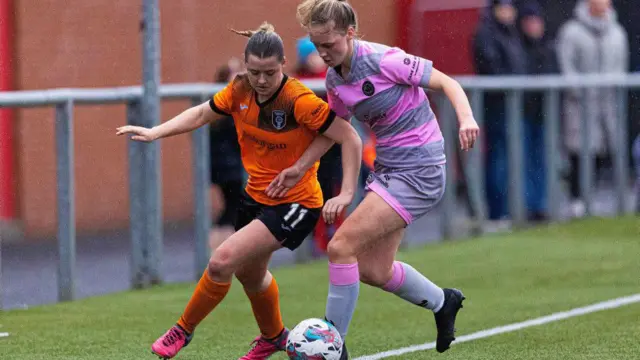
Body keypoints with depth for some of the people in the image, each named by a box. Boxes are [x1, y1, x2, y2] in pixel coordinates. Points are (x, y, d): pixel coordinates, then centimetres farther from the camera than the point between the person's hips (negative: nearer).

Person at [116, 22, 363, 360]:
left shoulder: (299, 101, -26)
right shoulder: (240, 91, -8)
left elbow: (350, 138, -22)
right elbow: (201, 114, 8)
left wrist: (346, 194, -27)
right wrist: (155, 132, -5)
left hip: (294, 204, -7)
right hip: (256, 195, 7)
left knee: (222, 262, -18)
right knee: (249, 273, 24)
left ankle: (184, 330, 5)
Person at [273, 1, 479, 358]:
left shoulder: (384, 61, -18)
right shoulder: (335, 80, 4)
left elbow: (448, 83, -13)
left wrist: (466, 118, -31)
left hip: (418, 173, -8)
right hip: (388, 170, 8)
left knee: (342, 246, -16)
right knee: (373, 270, 11)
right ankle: (442, 301, 38)